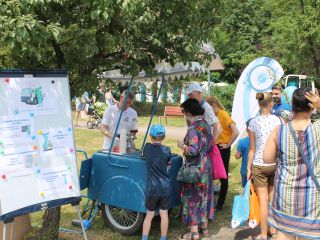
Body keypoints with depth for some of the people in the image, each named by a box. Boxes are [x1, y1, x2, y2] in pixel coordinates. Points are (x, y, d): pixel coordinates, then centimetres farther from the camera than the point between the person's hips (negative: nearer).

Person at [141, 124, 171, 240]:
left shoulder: (147, 147, -4)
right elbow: (169, 164, 7)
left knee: (149, 215, 11)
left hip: (152, 188, 0)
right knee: (164, 214, 11)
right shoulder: (166, 150, -5)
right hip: (165, 187, 0)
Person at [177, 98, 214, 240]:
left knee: (192, 198, 3)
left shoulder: (193, 128, -20)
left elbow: (193, 150, -26)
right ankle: (204, 227, 29)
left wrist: (182, 146, -9)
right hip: (206, 166, 8)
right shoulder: (205, 124, 6)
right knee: (204, 196, 17)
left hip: (195, 168, -8)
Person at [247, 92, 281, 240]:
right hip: (275, 164, 2)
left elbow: (252, 148, -5)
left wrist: (249, 168, 4)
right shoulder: (278, 120, -5)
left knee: (263, 200, 3)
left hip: (259, 165, -2)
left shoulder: (254, 122, -7)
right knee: (273, 198, 16)